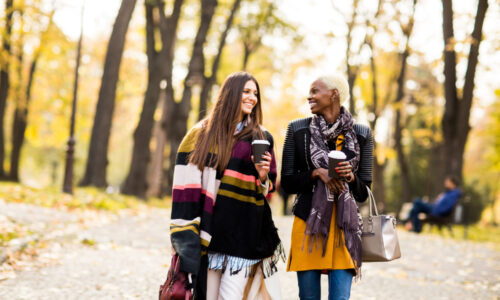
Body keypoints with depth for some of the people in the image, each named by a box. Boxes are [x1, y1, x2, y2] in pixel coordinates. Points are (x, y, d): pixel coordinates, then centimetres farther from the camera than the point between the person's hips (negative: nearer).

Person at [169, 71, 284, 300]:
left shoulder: (261, 138, 11)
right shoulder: (202, 134, 7)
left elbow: (270, 187, 16)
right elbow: (186, 183, 2)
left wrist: (263, 177, -9)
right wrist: (184, 236, -5)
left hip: (243, 232, 0)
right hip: (210, 230, 0)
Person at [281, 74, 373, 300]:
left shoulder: (361, 134, 5)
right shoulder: (297, 129, 5)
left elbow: (363, 193, 9)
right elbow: (287, 182, 5)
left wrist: (351, 177, -12)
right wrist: (316, 174, -11)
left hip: (345, 225, 0)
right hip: (308, 223, 1)